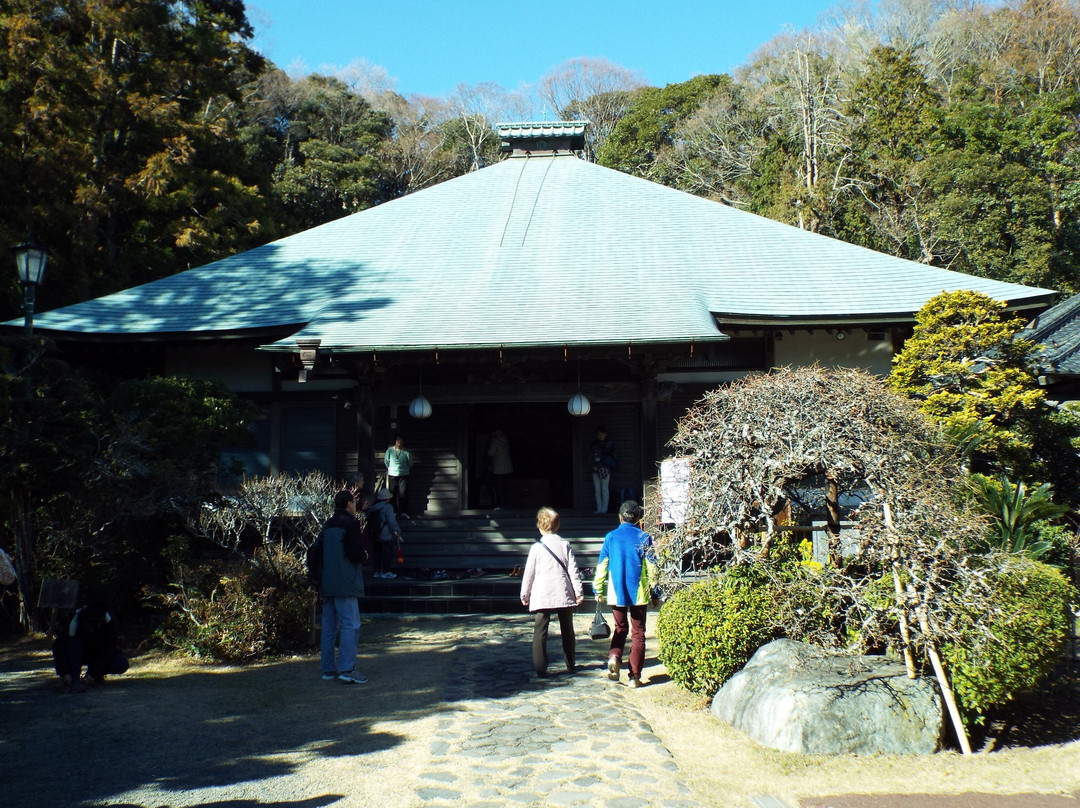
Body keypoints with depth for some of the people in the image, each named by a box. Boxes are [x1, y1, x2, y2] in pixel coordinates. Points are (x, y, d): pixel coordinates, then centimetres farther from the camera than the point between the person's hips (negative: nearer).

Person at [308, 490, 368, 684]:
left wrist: (318, 574, 17)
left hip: (327, 584, 8)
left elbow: (315, 550, 13)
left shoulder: (328, 525, 14)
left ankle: (329, 668, 13)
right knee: (351, 624, -8)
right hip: (345, 583, -8)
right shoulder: (350, 523, -8)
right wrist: (362, 557, 5)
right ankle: (347, 669, -14)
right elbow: (356, 553, -15)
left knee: (329, 626, 10)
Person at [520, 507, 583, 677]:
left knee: (540, 631, -1)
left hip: (542, 596, -2)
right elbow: (573, 570, 0)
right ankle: (570, 665, 22)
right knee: (567, 630, 14)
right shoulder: (565, 545, 3)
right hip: (564, 593, 2)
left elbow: (529, 573, 2)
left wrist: (525, 594, 12)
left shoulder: (536, 548, -2)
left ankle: (540, 667, -8)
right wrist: (578, 591, 4)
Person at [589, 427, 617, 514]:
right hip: (595, 470, 3)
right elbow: (590, 457, 12)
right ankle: (599, 508, 8)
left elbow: (612, 457, 4)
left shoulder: (609, 444, 6)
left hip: (605, 469, -3)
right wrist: (594, 466, -4)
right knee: (597, 490, 2)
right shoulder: (593, 444, 13)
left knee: (605, 489, -7)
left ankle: (604, 508, -4)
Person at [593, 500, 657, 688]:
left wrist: (598, 590, 12)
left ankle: (614, 656, -9)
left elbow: (602, 565, 3)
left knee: (620, 628, 19)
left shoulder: (610, 537, 1)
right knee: (638, 633, 7)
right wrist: (655, 593, 6)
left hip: (616, 593, 1)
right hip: (639, 594, -1)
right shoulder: (645, 538, -3)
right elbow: (652, 567, -3)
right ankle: (635, 676, 4)